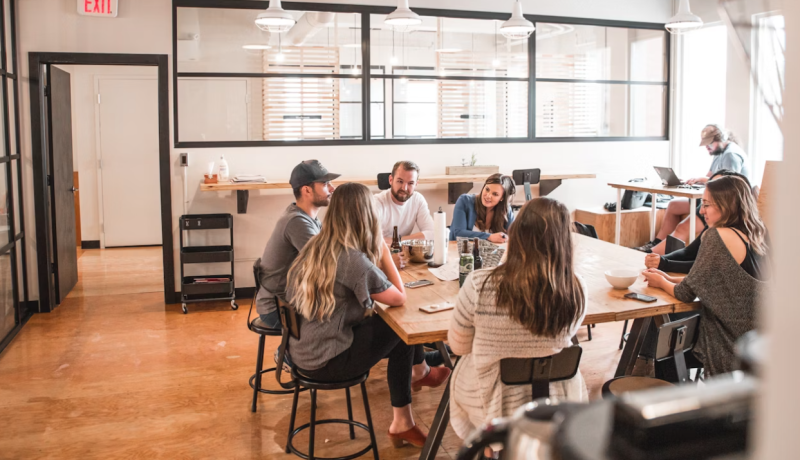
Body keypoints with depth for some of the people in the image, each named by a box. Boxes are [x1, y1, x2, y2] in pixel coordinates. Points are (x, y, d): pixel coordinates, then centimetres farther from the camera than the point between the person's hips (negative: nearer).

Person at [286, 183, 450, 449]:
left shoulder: (314, 247, 1)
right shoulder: (354, 260, -24)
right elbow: (399, 299, -11)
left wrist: (377, 256, 2)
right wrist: (384, 252, -7)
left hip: (301, 351, 8)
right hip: (325, 361, -8)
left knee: (397, 338, 14)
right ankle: (419, 372, 33)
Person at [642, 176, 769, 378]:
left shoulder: (718, 236, -21)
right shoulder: (756, 238, 4)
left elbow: (686, 293, -15)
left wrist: (661, 283, 5)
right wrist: (670, 279, 9)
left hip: (730, 347, -7)